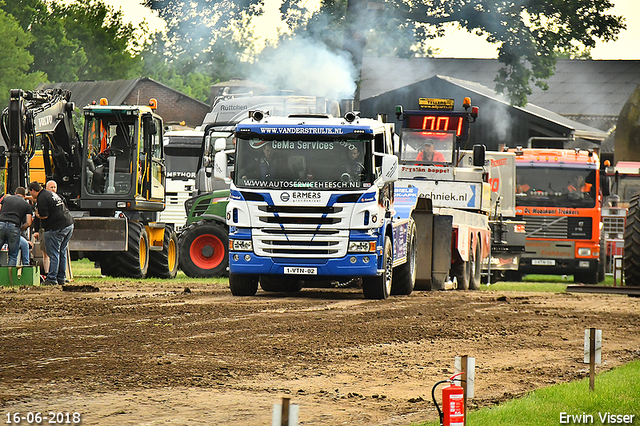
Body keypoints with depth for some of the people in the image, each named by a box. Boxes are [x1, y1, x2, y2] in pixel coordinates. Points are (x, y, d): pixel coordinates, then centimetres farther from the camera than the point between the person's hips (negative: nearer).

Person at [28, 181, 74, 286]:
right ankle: (61, 278, 17)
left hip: (56, 229, -9)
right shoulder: (52, 194, 19)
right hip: (69, 225, 9)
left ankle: (51, 279, -4)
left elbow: (44, 216, -16)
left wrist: (37, 214, 6)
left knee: (54, 254, -4)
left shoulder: (41, 198, -10)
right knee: (62, 253, 14)